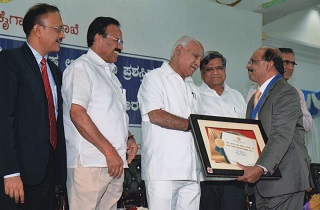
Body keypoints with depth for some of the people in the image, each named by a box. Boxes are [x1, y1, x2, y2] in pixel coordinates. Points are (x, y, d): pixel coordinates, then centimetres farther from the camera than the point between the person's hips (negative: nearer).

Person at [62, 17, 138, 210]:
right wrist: (109, 151, -17)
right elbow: (77, 113, -15)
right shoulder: (81, 67, -4)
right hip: (89, 162, -8)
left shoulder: (110, 74, 24)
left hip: (115, 164, 8)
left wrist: (129, 138, 10)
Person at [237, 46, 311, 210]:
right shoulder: (256, 97, 21)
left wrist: (261, 168, -31)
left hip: (283, 179, -8)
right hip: (261, 180, 8)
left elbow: (281, 137, -21)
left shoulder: (286, 93, -10)